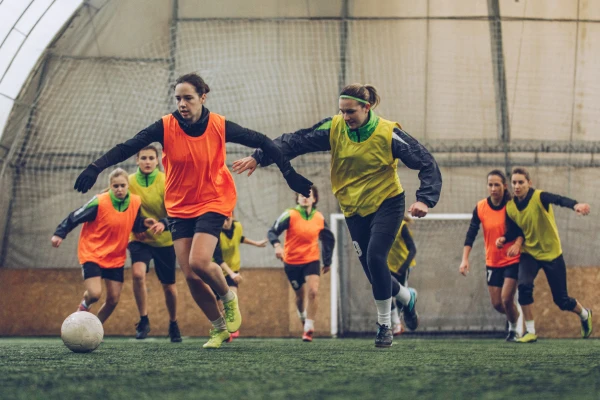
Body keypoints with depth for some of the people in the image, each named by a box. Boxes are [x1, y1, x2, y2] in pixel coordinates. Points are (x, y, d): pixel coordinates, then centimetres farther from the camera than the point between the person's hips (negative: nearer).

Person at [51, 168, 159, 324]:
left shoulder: (136, 202, -6)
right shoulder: (99, 202, -20)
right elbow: (75, 217, -12)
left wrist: (145, 223, -11)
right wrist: (59, 234, -13)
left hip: (116, 257, 5)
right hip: (92, 254, -5)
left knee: (113, 300, 3)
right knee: (95, 294, -20)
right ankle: (84, 305, 19)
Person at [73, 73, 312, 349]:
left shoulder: (219, 126, -11)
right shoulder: (166, 127, -11)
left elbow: (261, 142, -2)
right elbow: (128, 147, -18)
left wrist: (289, 173, -4)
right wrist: (96, 168, -31)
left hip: (213, 202, -2)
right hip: (180, 207, 2)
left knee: (199, 262, -23)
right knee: (190, 276, -2)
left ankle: (229, 299, 8)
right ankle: (219, 328, 19)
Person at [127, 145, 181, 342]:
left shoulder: (165, 182, -13)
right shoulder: (129, 182, -5)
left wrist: (163, 223, -38)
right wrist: (134, 227, -2)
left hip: (164, 240, -1)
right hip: (139, 239, 1)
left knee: (168, 285, 8)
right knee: (138, 273, -26)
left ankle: (173, 323, 33)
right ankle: (143, 320, -11)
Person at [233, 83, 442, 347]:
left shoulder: (388, 133, -17)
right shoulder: (334, 128, -8)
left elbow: (426, 163, -14)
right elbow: (296, 141, -11)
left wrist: (424, 199, -26)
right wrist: (259, 157, -20)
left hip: (386, 204, -4)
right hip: (354, 209, 4)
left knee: (375, 258, -21)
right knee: (372, 270, 3)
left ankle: (384, 324, -4)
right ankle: (406, 297, 35)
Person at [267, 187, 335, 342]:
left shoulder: (319, 218, -3)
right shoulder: (290, 215, -13)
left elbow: (329, 239, 11)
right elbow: (272, 232, -16)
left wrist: (327, 261, 11)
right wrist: (277, 245, -37)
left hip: (311, 260, 1)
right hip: (292, 262, -1)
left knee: (313, 291, -19)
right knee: (300, 295, 9)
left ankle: (308, 329, -12)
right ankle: (304, 320, 38)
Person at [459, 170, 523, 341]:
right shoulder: (480, 207, -7)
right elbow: (471, 234, -7)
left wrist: (518, 244, -34)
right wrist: (465, 259, -17)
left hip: (513, 260, -3)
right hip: (492, 262, 3)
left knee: (506, 299, -14)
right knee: (497, 304, 4)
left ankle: (515, 327, 15)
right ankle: (515, 316, 38)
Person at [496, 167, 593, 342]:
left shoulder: (538, 197, -21)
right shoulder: (510, 207, -6)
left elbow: (559, 199, -41)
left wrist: (575, 205, -63)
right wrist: (504, 238, -15)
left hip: (551, 253, -3)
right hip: (530, 253, 3)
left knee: (561, 300, 3)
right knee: (524, 285, -25)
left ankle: (585, 315, 38)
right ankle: (530, 332, -12)